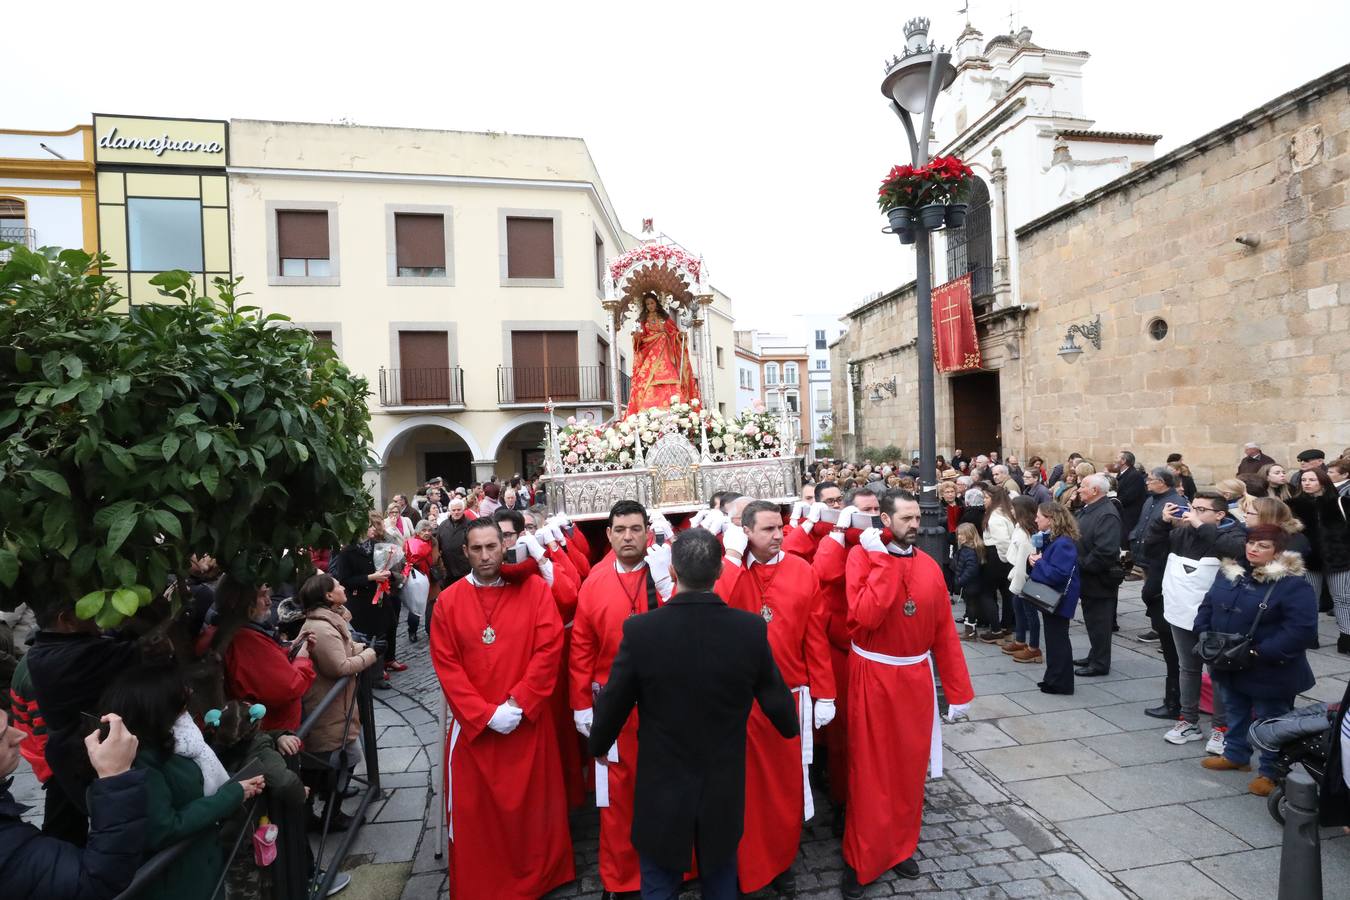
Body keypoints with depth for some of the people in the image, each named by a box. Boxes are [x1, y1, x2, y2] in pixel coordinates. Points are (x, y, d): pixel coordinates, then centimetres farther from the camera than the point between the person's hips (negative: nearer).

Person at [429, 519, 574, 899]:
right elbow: (446, 666, -5)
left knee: (534, 803, 12)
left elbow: (549, 649, -9)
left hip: (529, 720, 0)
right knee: (475, 809, 11)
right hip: (473, 725, 1)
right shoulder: (448, 601, -2)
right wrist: (486, 714, -13)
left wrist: (518, 703, -15)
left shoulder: (534, 589, -5)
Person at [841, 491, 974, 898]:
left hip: (916, 677, 4)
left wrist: (958, 691, 5)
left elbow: (944, 631, 5)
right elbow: (864, 617, -26)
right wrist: (883, 560, -24)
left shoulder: (928, 565, 1)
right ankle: (860, 859, 24)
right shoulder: (862, 555, -13)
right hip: (873, 677, -4)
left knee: (909, 766, 17)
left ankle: (901, 847, 37)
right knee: (871, 771, 6)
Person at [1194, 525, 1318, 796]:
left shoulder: (1293, 584, -19)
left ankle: (1270, 771, 25)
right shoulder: (1229, 572, 1)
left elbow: (1301, 629, -24)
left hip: (1269, 672, -6)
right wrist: (1205, 637, -5)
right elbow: (1207, 606, 9)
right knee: (1235, 712, 23)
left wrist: (1260, 654, -26)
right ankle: (1235, 755, 40)